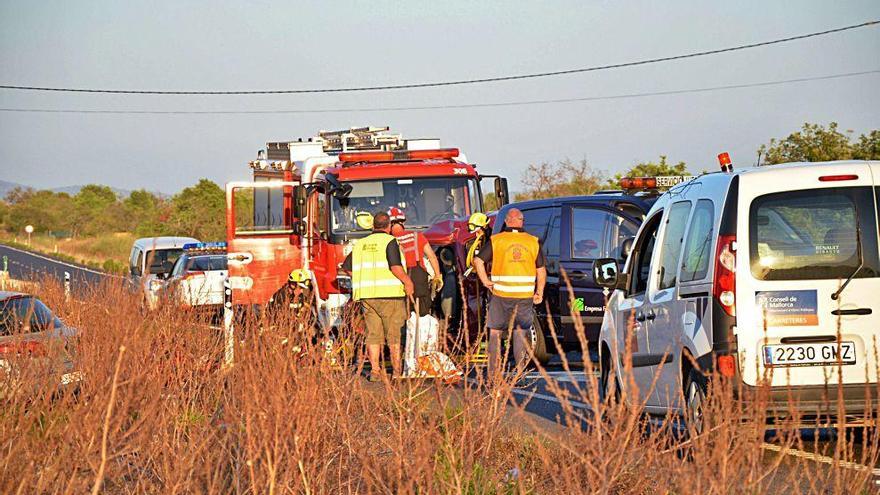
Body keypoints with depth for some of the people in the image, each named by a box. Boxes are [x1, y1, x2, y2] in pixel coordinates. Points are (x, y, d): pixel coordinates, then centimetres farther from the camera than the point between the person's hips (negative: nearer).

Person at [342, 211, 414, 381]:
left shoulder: (361, 244, 12)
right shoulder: (390, 241, -6)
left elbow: (347, 267, 14)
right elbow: (395, 266, -18)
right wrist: (408, 281, -5)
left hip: (367, 296, 5)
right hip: (389, 293, -5)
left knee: (374, 333, 6)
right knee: (393, 333, 3)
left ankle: (374, 370, 0)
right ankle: (397, 370, 6)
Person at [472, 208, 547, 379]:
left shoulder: (496, 241, -1)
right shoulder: (533, 242, 4)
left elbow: (478, 261, -8)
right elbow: (541, 270, 7)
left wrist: (485, 281, 2)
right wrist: (539, 292, 16)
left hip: (501, 294, -2)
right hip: (525, 295, 2)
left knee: (495, 332, 8)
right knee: (520, 333, 13)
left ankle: (493, 373, 5)